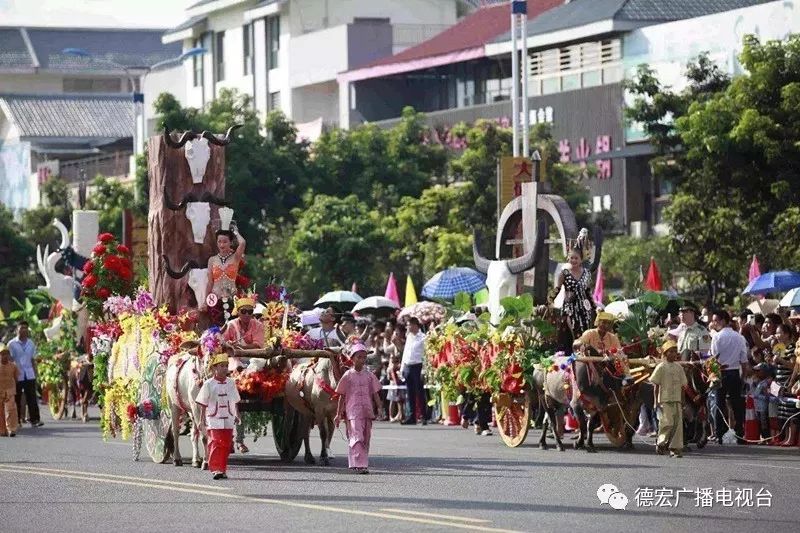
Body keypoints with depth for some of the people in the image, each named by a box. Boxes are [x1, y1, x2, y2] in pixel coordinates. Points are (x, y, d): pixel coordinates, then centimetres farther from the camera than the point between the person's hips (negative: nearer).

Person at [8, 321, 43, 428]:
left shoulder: (31, 343, 9)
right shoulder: (12, 344, -2)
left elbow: (33, 359, 14)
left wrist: (35, 373, 9)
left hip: (29, 375, 2)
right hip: (17, 376, -2)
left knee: (32, 398, -3)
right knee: (17, 399, 4)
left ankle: (34, 420, -4)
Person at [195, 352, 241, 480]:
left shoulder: (231, 383, 7)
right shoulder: (208, 384, -4)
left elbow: (235, 401, 15)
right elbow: (203, 404, -1)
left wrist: (236, 415, 7)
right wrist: (201, 420, -4)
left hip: (228, 420, 4)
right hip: (214, 420, -4)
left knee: (226, 445, 6)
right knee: (215, 443, -12)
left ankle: (223, 469, 15)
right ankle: (215, 469, -16)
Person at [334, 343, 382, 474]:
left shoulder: (369, 375, 9)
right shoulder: (348, 376, 1)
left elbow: (375, 394, 11)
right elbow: (342, 396, 4)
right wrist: (338, 414, 2)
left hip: (367, 412, 4)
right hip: (353, 412, -4)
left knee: (365, 439, 7)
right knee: (357, 437, -14)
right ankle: (360, 465, -20)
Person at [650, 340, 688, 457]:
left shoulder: (679, 368, 12)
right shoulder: (661, 367, -2)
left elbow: (682, 386, 16)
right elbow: (656, 385, -2)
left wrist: (682, 401, 12)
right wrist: (657, 401, -8)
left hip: (677, 400, 5)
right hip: (665, 400, -5)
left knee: (678, 424, -2)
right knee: (667, 423, -12)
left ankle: (675, 448, 2)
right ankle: (661, 443, 8)